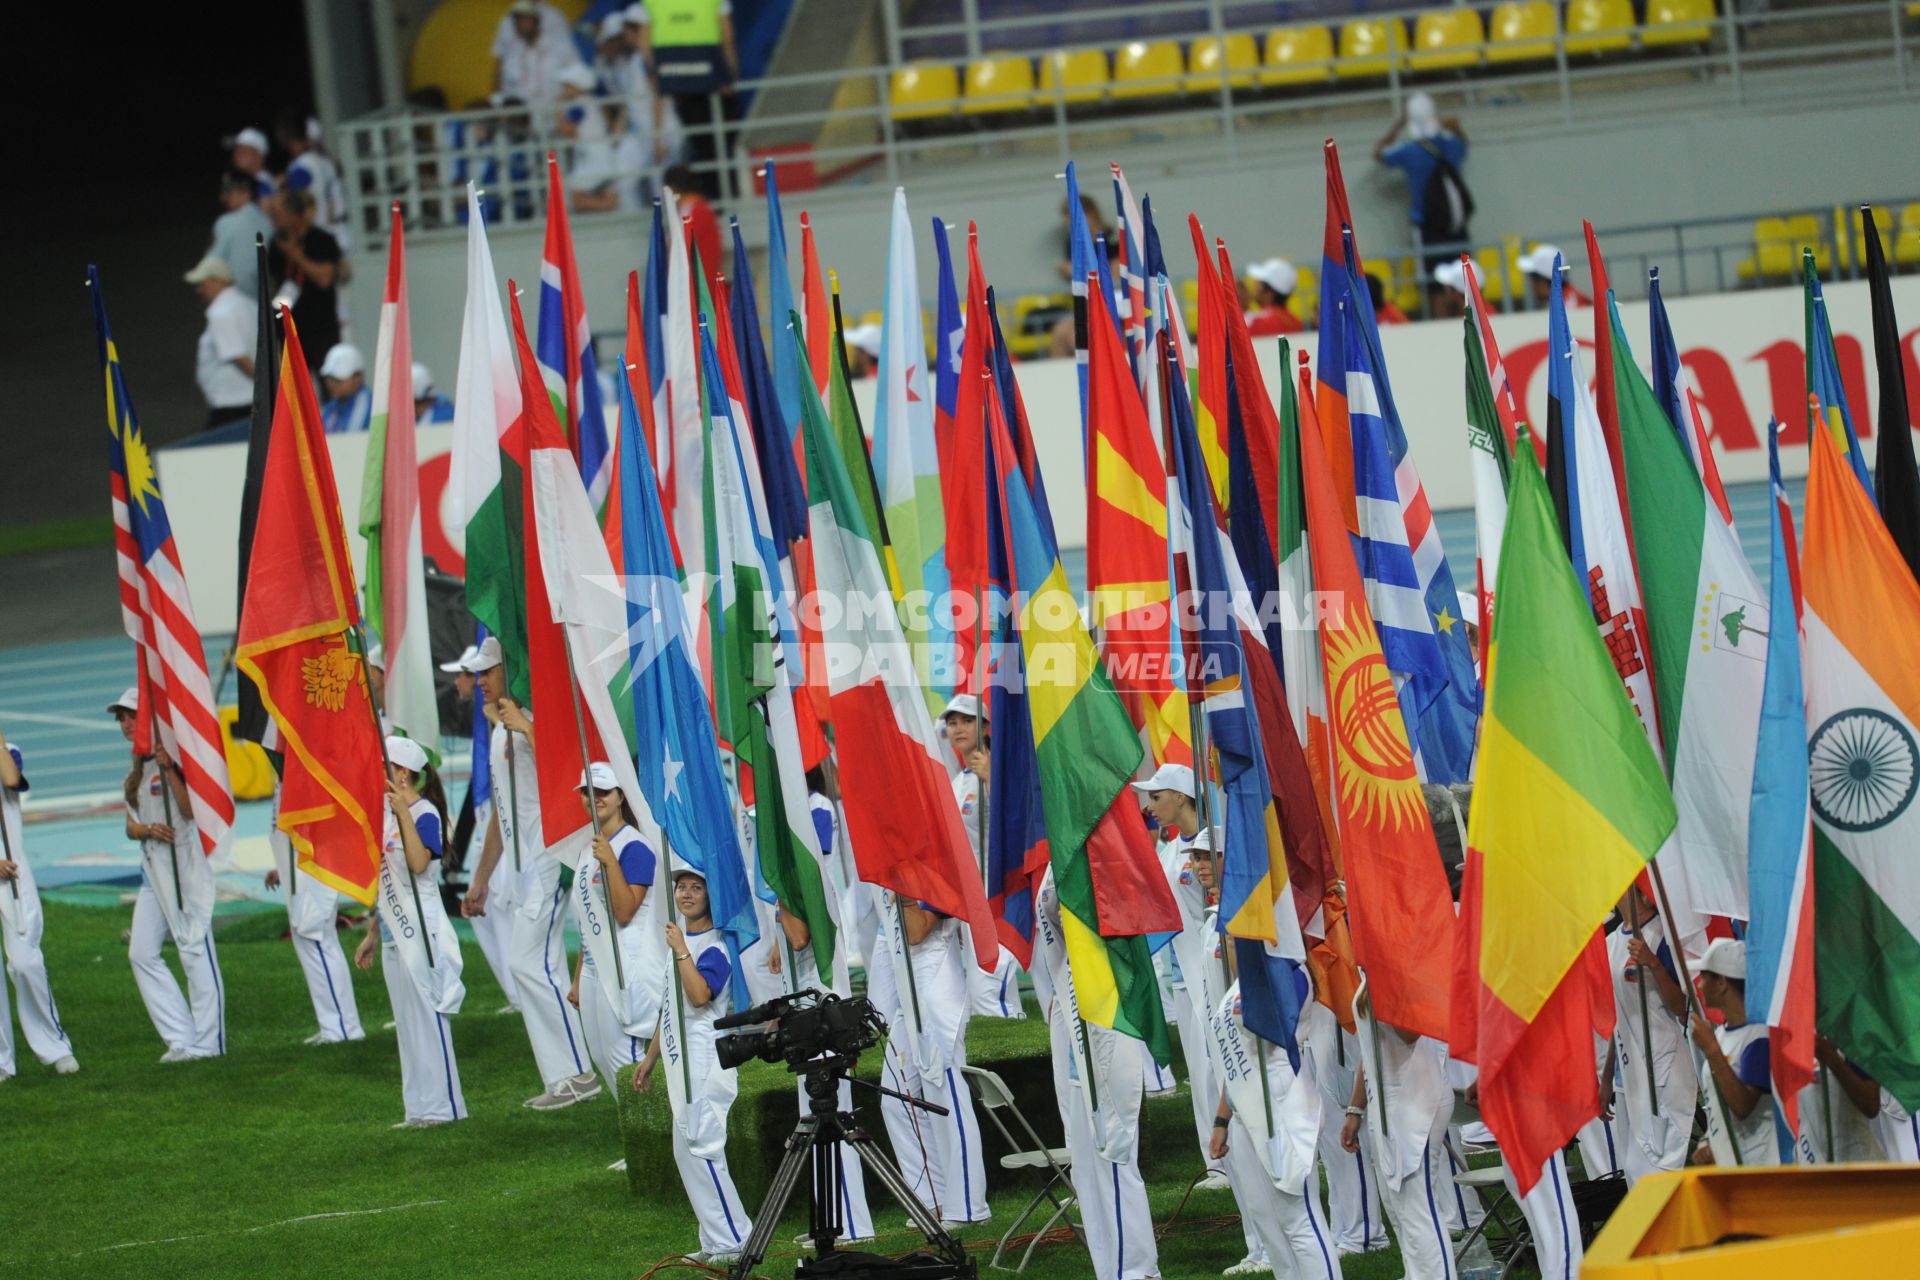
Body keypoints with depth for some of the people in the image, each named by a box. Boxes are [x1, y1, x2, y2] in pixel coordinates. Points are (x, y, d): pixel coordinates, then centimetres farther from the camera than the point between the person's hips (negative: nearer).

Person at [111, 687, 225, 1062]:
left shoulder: (173, 759, -7)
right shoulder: (136, 771, 18)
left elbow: (190, 810, -17)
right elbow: (130, 826, 16)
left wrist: (169, 770, -23)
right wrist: (146, 829, -6)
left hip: (183, 860, -9)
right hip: (152, 866, 9)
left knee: (194, 949, -7)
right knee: (142, 952, 4)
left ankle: (208, 1042, -5)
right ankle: (182, 1040, 6)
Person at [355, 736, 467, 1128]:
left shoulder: (425, 814, -12)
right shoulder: (386, 816, 13)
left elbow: (418, 863, -30)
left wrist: (404, 811, -34)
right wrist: (372, 935, 21)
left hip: (421, 930, -9)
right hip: (394, 933, 9)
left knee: (427, 1016, -5)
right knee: (407, 1022, 10)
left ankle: (442, 1106, 0)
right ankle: (421, 1108, 15)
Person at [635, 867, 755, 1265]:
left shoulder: (714, 947, -10)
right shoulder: (678, 940, 18)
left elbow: (700, 996, -27)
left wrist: (680, 950, -24)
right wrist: (650, 1059, 26)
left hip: (706, 1062, -10)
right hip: (681, 1064, 10)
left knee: (701, 1147, -15)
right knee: (686, 1152, 9)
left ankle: (735, 1242, -13)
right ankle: (716, 1244, 13)